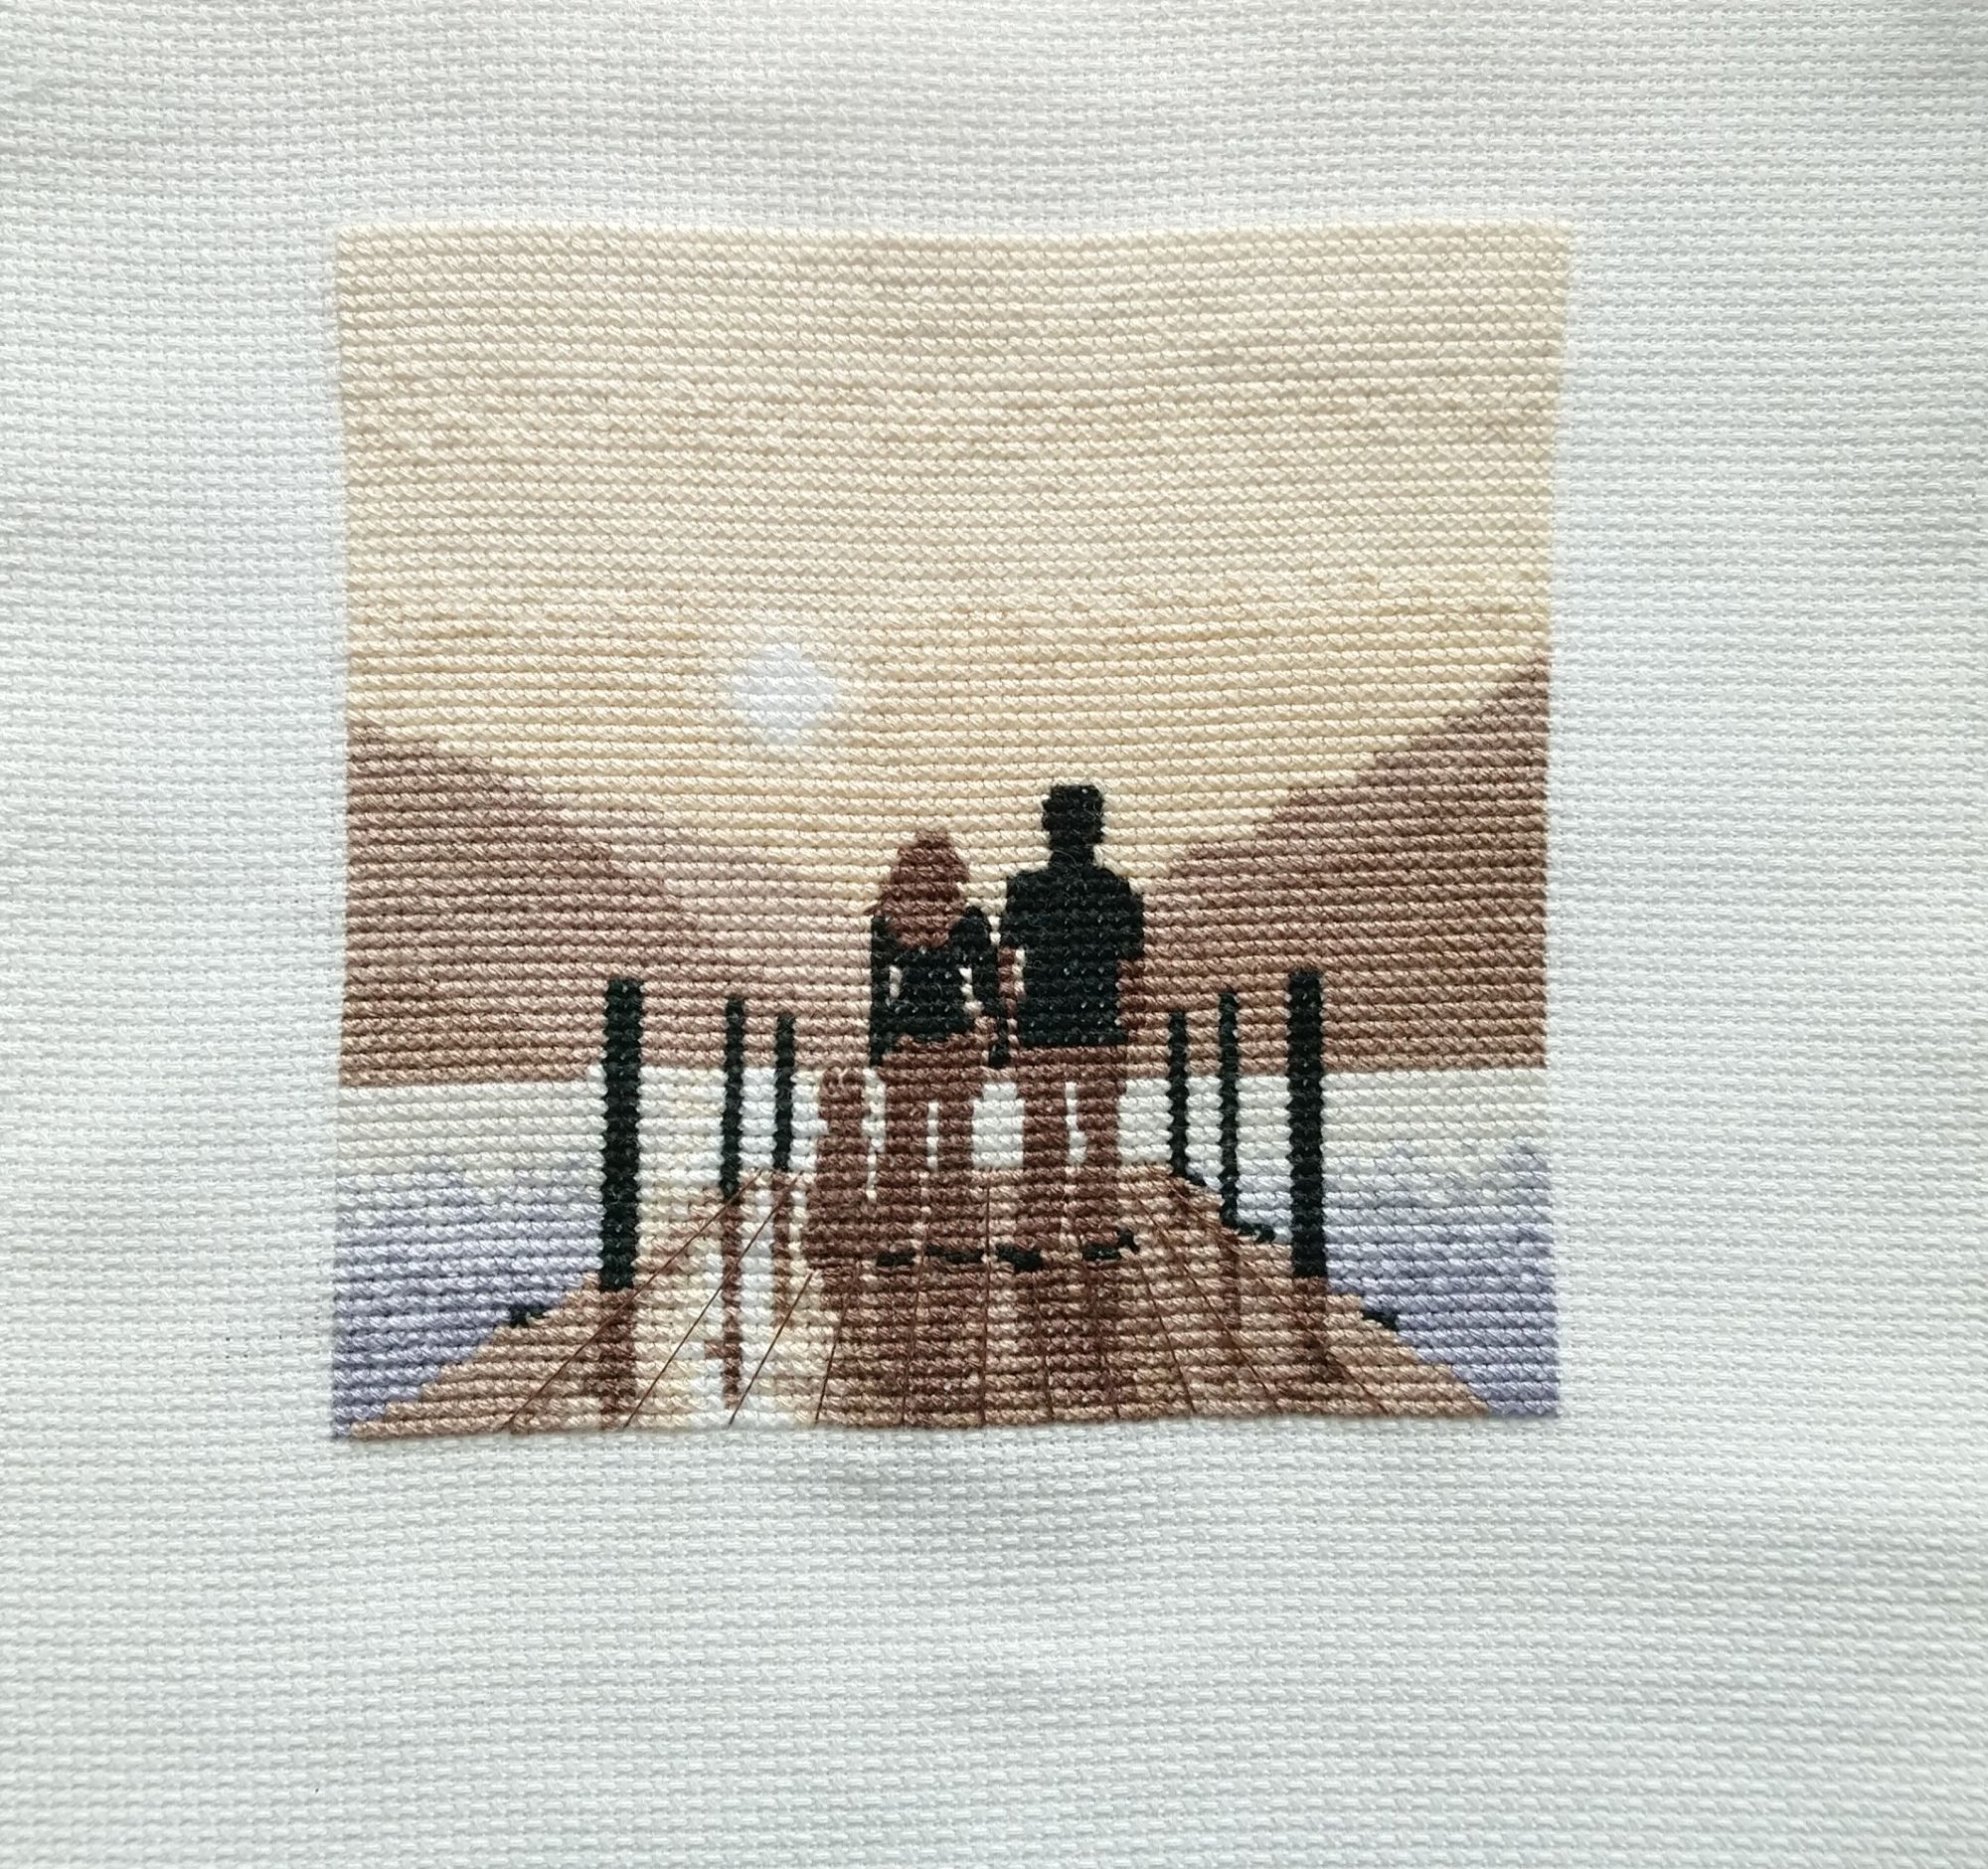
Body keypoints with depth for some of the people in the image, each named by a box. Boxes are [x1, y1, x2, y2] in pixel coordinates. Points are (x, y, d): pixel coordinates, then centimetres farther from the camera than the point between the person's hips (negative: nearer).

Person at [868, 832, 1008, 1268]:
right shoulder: (970, 921, -5)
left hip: (903, 1044, 1)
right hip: (957, 1043, -1)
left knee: (902, 1143, 6)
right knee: (956, 1141, 6)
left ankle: (896, 1239, 11)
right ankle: (951, 1236, 11)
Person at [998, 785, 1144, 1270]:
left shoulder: (1026, 889, -5)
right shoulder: (1121, 893, 0)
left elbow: (1006, 966, -5)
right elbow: (1131, 976, 2)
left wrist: (1012, 1000, 4)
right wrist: (1125, 1031, 9)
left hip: (1040, 1032, -1)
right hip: (1101, 1034, 1)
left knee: (1043, 1137, 4)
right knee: (1100, 1135, 11)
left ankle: (1035, 1239, 6)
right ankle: (1098, 1234, 17)